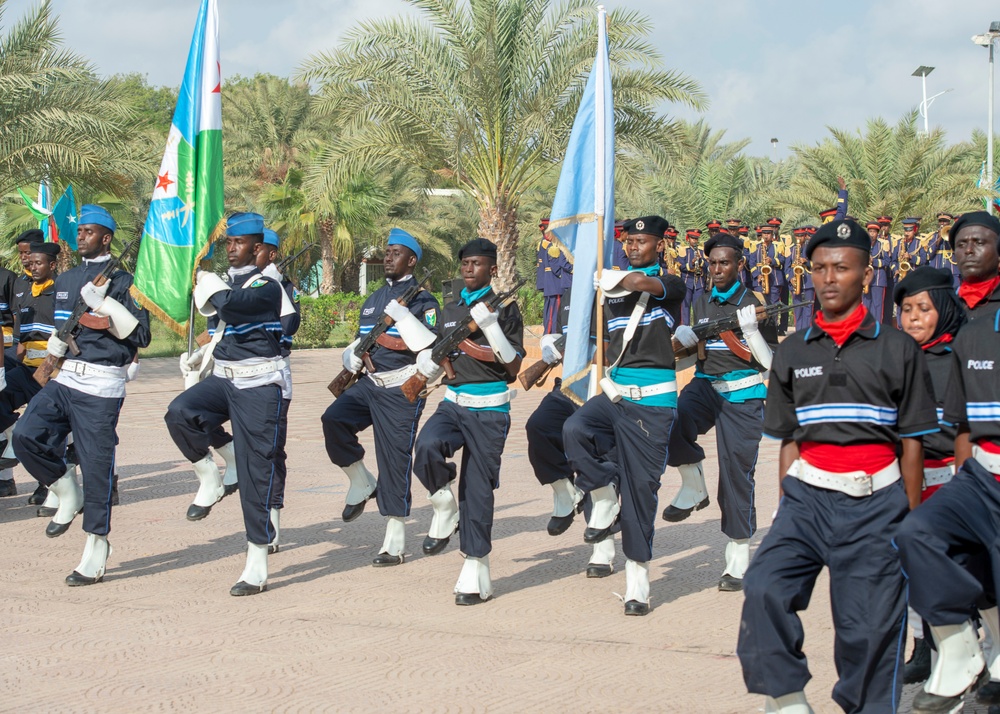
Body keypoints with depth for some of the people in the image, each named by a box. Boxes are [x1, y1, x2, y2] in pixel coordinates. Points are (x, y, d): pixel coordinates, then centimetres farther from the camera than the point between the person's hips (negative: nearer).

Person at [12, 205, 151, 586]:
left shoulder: (121, 282, -2)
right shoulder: (65, 280, 17)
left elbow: (141, 335, -10)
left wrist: (103, 303, -17)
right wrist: (57, 341, 12)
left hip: (101, 386, -6)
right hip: (64, 379, 6)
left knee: (96, 466, -4)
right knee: (25, 436, -14)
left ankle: (96, 549, 6)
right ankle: (68, 494, 9)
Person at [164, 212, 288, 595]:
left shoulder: (267, 286, -9)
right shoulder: (222, 281, 15)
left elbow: (228, 303, -26)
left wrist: (205, 279, -8)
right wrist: (202, 355, 14)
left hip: (258, 385, -7)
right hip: (222, 379, 7)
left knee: (256, 474, -5)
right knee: (179, 412, -25)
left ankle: (257, 567, 1)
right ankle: (209, 480, -2)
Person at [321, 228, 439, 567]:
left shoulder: (423, 301, -3)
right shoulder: (373, 300, 18)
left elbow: (432, 347, -17)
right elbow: (360, 341, 27)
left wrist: (402, 316, -24)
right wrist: (351, 357, 4)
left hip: (401, 391, -6)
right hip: (368, 384, 6)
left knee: (395, 460, -4)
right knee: (333, 419, -21)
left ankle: (394, 543, 4)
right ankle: (361, 485, 0)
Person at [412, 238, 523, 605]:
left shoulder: (504, 309, 0)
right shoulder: (449, 310, 14)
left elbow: (515, 367, -5)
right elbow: (432, 367, 24)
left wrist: (490, 329, -17)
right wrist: (429, 361, 2)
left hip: (489, 411, -4)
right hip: (453, 404, 4)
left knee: (477, 490, -2)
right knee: (426, 447, -29)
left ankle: (476, 575, 7)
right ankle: (444, 508, -3)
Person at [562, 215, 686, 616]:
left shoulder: (670, 285, 0)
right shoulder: (612, 291, 15)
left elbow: (642, 283, -23)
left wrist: (609, 279, -10)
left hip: (653, 402, -4)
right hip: (615, 393, 4)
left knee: (641, 488, -2)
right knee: (574, 430, -28)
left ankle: (637, 582, 7)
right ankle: (605, 501, -5)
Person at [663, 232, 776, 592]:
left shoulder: (754, 302, -3)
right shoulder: (702, 303, 12)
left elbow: (770, 361, -7)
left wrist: (751, 330, -21)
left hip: (741, 394, -4)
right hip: (705, 387, 4)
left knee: (737, 473, -3)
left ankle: (738, 561, 8)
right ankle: (693, 485, -5)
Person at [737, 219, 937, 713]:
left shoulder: (896, 350, 4)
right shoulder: (792, 352, 11)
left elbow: (911, 443, 6)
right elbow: (789, 440, 13)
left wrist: (911, 523, 4)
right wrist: (787, 506, 4)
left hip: (876, 504, -2)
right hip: (808, 494, 2)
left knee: (868, 626, -4)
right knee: (763, 587, -20)